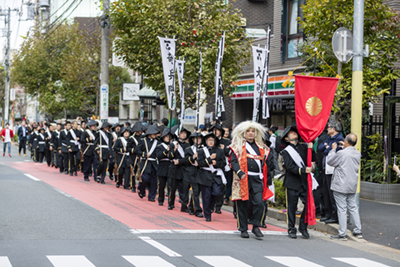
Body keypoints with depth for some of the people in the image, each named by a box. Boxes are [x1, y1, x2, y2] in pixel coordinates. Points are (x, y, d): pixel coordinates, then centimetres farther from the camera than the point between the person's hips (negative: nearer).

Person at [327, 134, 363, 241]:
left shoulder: (341, 153, -19)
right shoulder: (358, 154, 3)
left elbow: (330, 161, -6)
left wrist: (333, 149, 5)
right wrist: (345, 147, 20)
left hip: (341, 186, -7)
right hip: (352, 186, 7)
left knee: (342, 209, -2)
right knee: (353, 208, 15)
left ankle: (342, 234, 1)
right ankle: (358, 231, 19)